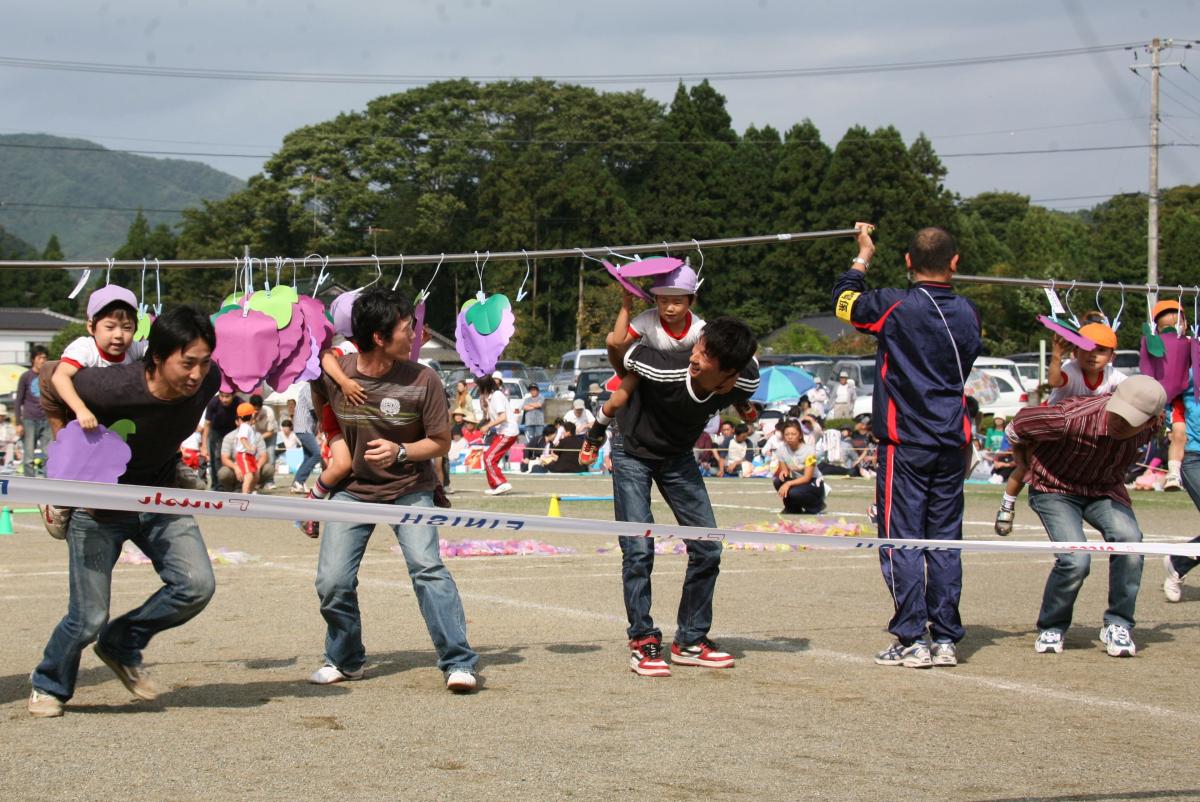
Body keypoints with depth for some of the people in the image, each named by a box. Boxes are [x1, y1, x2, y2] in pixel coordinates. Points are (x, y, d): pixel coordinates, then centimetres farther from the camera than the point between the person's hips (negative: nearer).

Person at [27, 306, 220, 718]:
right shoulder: (112, 387, -32)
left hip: (160, 499, 4)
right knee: (89, 616, -3)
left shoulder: (206, 382, -17)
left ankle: (122, 645, 12)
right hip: (98, 503, -4)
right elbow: (50, 377, -12)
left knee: (197, 584, -14)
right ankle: (48, 686, 28)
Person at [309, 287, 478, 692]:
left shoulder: (422, 380, -17)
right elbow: (323, 414, 13)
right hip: (353, 489, 2)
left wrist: (399, 452, -24)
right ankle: (344, 660, 20)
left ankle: (459, 662, -16)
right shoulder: (332, 373, -12)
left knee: (426, 565, -20)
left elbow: (441, 442, -8)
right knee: (332, 581, -4)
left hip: (409, 490, -2)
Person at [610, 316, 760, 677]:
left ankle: (690, 640, 13)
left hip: (678, 456, 4)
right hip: (633, 452, -4)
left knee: (707, 548, 0)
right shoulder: (662, 370, -38)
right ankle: (642, 642, 0)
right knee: (639, 549, -12)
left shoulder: (747, 382, -27)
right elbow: (620, 350, -17)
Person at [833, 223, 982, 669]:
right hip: (952, 444, 5)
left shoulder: (895, 307, -8)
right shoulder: (967, 313, 6)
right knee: (945, 541, 8)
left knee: (902, 540, -2)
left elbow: (843, 301, 9)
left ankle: (913, 641, -6)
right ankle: (945, 640, 9)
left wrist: (863, 257, 21)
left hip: (905, 444, -5)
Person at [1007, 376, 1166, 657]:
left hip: (1105, 490, 4)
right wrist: (1026, 464, 4)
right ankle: (1050, 629, 4)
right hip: (1055, 490, -4)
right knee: (1076, 560, -24)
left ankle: (1117, 625, -7)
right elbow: (1019, 424, -16)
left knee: (1128, 538, -26)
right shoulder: (1074, 419, -36)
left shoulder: (1153, 423, -20)